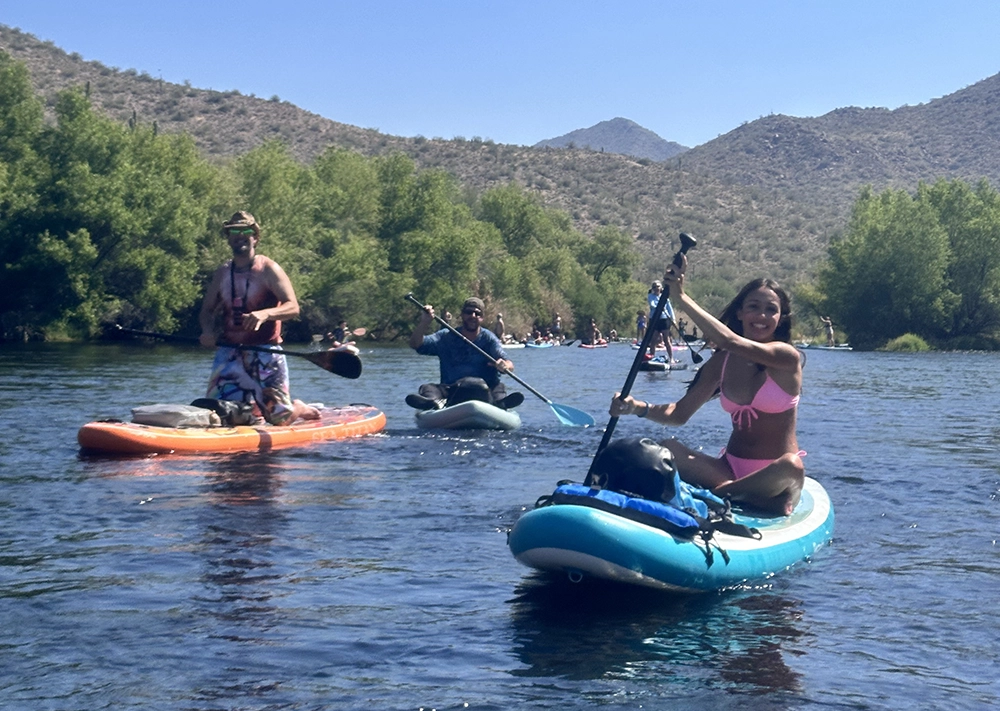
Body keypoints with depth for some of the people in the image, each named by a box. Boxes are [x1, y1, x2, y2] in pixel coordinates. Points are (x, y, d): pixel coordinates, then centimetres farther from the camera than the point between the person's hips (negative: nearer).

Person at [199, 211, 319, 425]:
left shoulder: (268, 269, -6)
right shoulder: (222, 273, 9)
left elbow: (293, 307, -15)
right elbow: (207, 311, 14)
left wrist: (265, 314, -34)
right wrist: (208, 330, -9)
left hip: (265, 353, -4)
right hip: (229, 354, 4)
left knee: (279, 418, -6)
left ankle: (300, 409, 31)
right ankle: (252, 405, 28)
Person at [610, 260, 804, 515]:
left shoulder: (785, 356, -11)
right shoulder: (722, 362, 6)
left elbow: (729, 341, -27)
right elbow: (680, 412, 3)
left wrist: (682, 296, -23)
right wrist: (640, 408, -16)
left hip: (774, 474, -3)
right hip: (731, 467, 3)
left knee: (791, 467, -39)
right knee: (668, 449, -20)